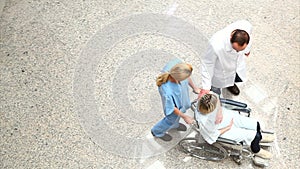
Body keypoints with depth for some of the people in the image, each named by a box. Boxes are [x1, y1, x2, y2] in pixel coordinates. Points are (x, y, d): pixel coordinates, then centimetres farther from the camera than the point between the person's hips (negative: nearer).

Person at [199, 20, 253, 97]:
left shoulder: (246, 26, -35)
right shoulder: (216, 46, -48)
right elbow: (207, 64, -28)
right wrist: (206, 87, -23)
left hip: (238, 61, 5)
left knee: (239, 79, 33)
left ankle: (230, 84, 68)